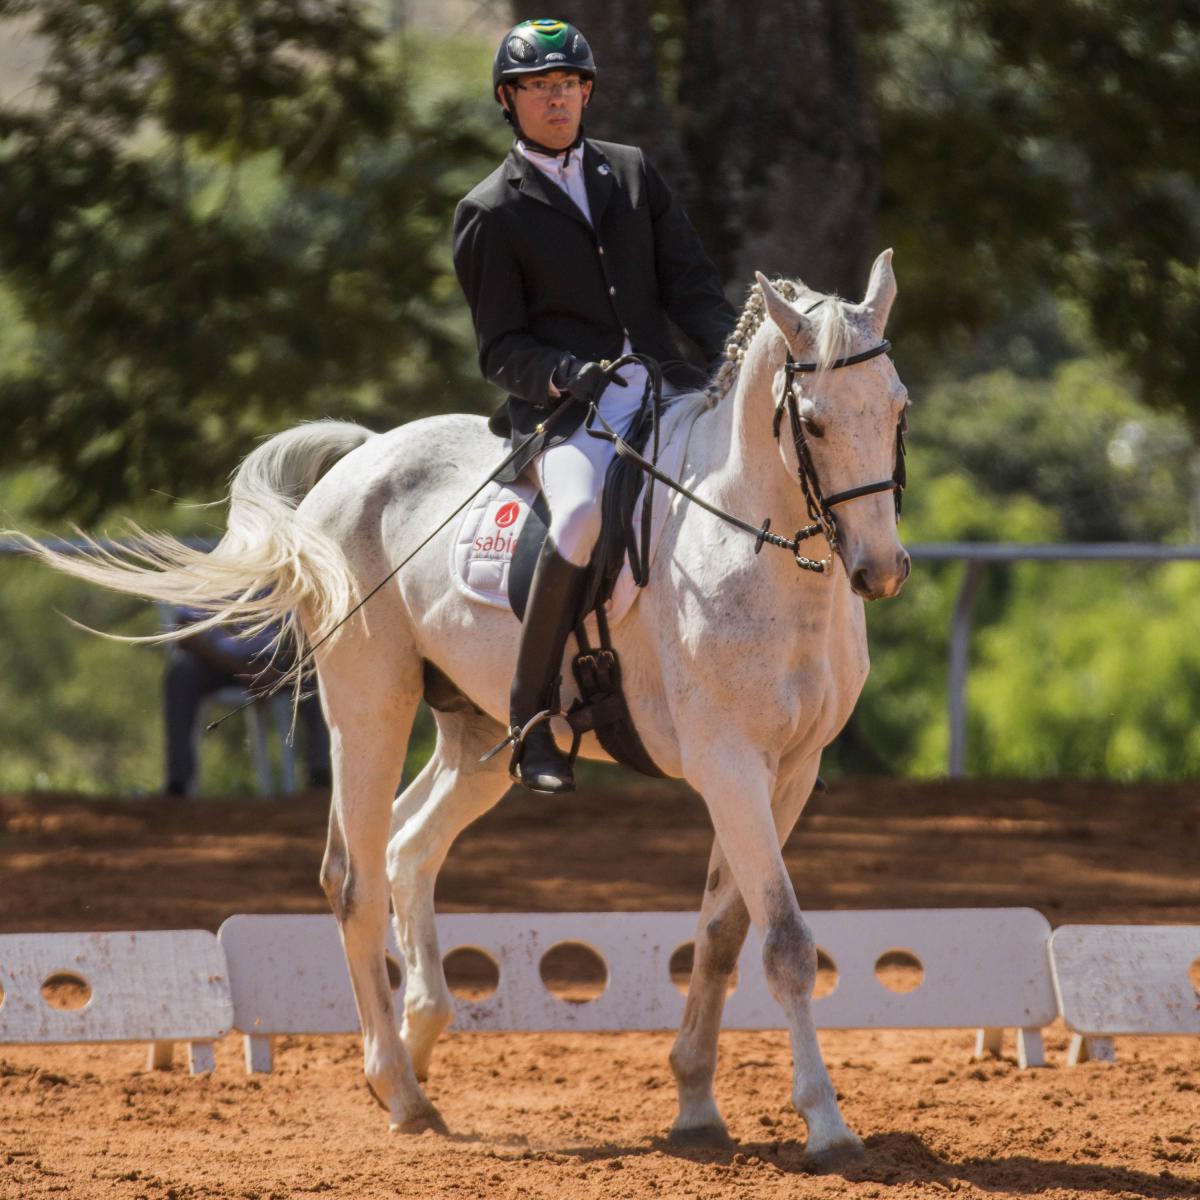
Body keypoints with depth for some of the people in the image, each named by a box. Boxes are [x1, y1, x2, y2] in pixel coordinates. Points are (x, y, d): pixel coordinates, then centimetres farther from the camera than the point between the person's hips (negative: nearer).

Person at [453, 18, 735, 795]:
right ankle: (532, 717, -28)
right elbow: (502, 351, 2)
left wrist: (737, 350, -6)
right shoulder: (490, 214, 6)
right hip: (565, 405, -5)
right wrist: (568, 376, -19)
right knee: (583, 513, -35)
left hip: (663, 382, 5)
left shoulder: (633, 173, 19)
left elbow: (690, 283, 13)